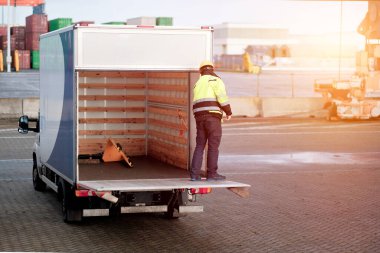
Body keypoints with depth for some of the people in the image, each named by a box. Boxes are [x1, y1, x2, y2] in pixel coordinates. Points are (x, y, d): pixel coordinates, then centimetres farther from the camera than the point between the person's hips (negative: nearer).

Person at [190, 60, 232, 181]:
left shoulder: (198, 83, 21)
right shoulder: (215, 80, 1)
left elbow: (197, 103, 17)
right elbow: (222, 97, -12)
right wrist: (229, 112, -2)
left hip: (199, 116, 6)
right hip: (213, 116, -6)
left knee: (200, 145, 8)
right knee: (213, 146, -2)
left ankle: (194, 174, 2)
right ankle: (212, 174, -1)